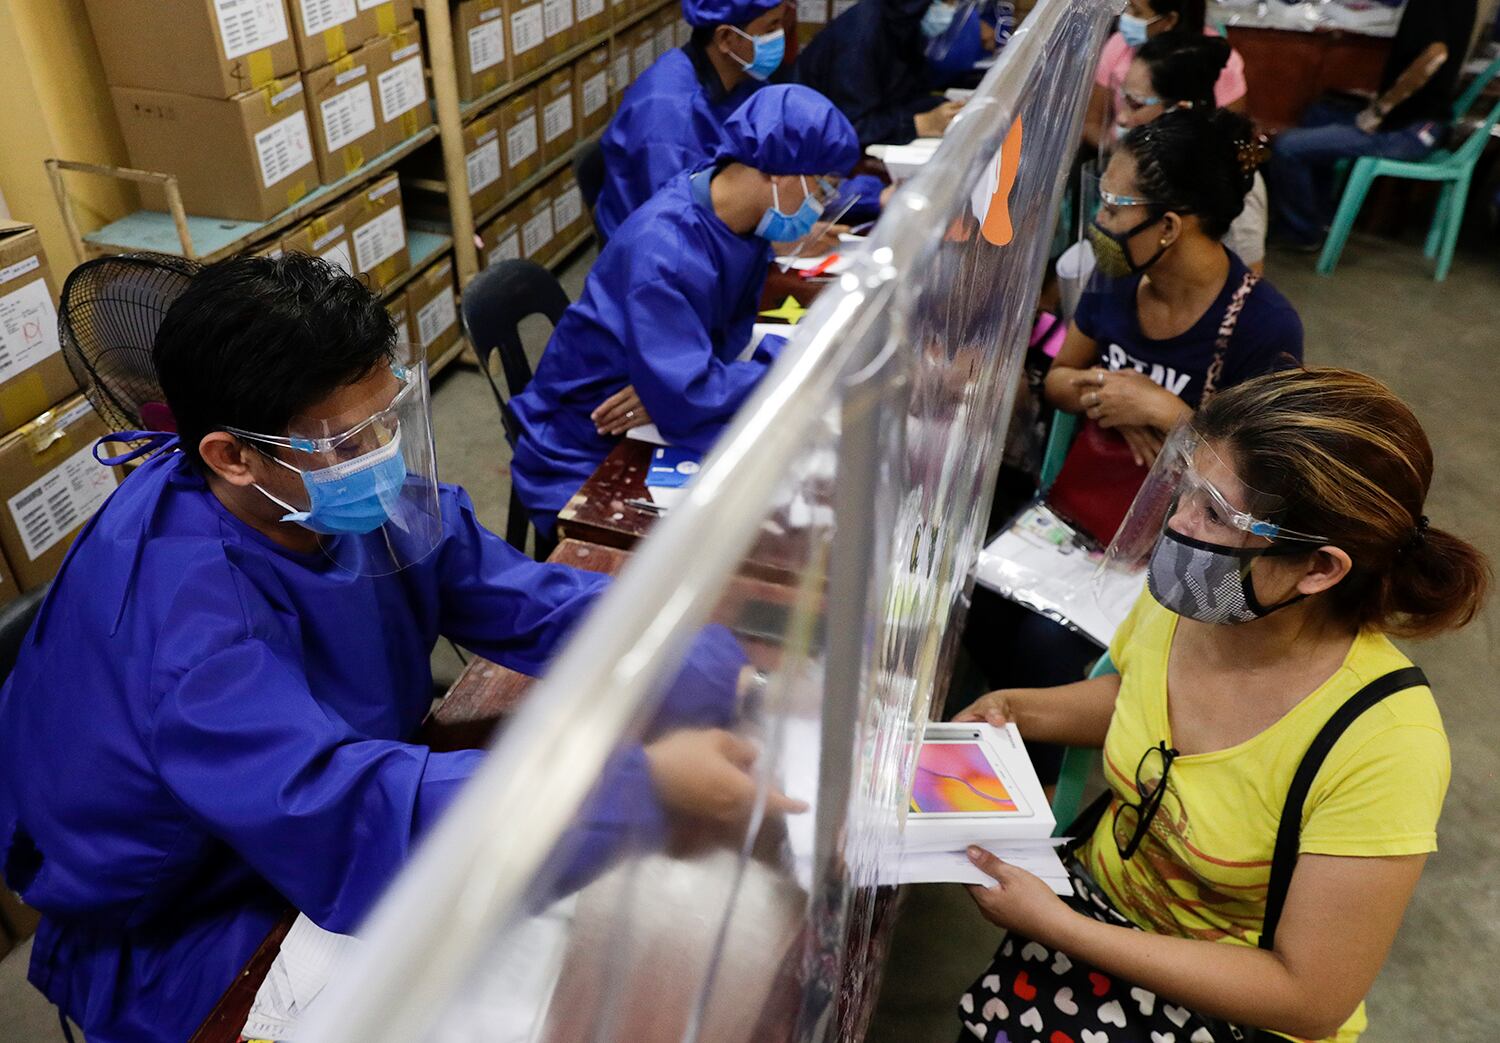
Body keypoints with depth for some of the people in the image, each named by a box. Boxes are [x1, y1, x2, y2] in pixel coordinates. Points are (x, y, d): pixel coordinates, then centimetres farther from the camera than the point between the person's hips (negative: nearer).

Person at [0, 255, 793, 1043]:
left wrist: (719, 676, -26)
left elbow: (530, 602, -13)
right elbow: (349, 821, -43)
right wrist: (646, 783, -42)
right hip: (185, 942, -6)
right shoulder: (179, 611, -34)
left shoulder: (354, 492, -13)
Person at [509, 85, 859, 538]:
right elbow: (687, 399, -36)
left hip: (648, 435, 7)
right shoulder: (664, 250, -31)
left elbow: (733, 330, -4)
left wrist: (668, 391, -24)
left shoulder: (742, 217, -7)